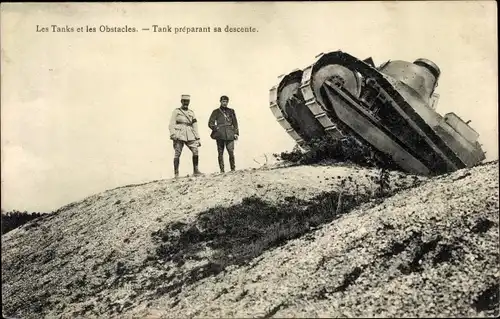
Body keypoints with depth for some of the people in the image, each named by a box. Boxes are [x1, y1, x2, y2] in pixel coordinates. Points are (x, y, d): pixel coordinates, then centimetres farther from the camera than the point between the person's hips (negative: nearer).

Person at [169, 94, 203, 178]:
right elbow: (171, 124, 2)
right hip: (179, 135, -3)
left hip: (189, 135, 3)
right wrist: (173, 135, -14)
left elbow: (195, 126, 19)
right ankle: (176, 173, -1)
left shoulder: (191, 113, 20)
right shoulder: (176, 111, 10)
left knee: (195, 150, -13)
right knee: (177, 153, -8)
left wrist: (198, 139, 12)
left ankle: (195, 170, -6)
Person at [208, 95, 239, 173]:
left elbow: (235, 123, 17)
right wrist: (216, 128, -4)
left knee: (231, 152, -12)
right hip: (220, 135, 0)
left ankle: (233, 169, -2)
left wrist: (236, 133, 7)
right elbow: (210, 123, 10)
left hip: (229, 134, 0)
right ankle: (222, 170, 3)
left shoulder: (231, 111, 17)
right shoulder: (216, 112, 12)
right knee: (220, 153, -1)